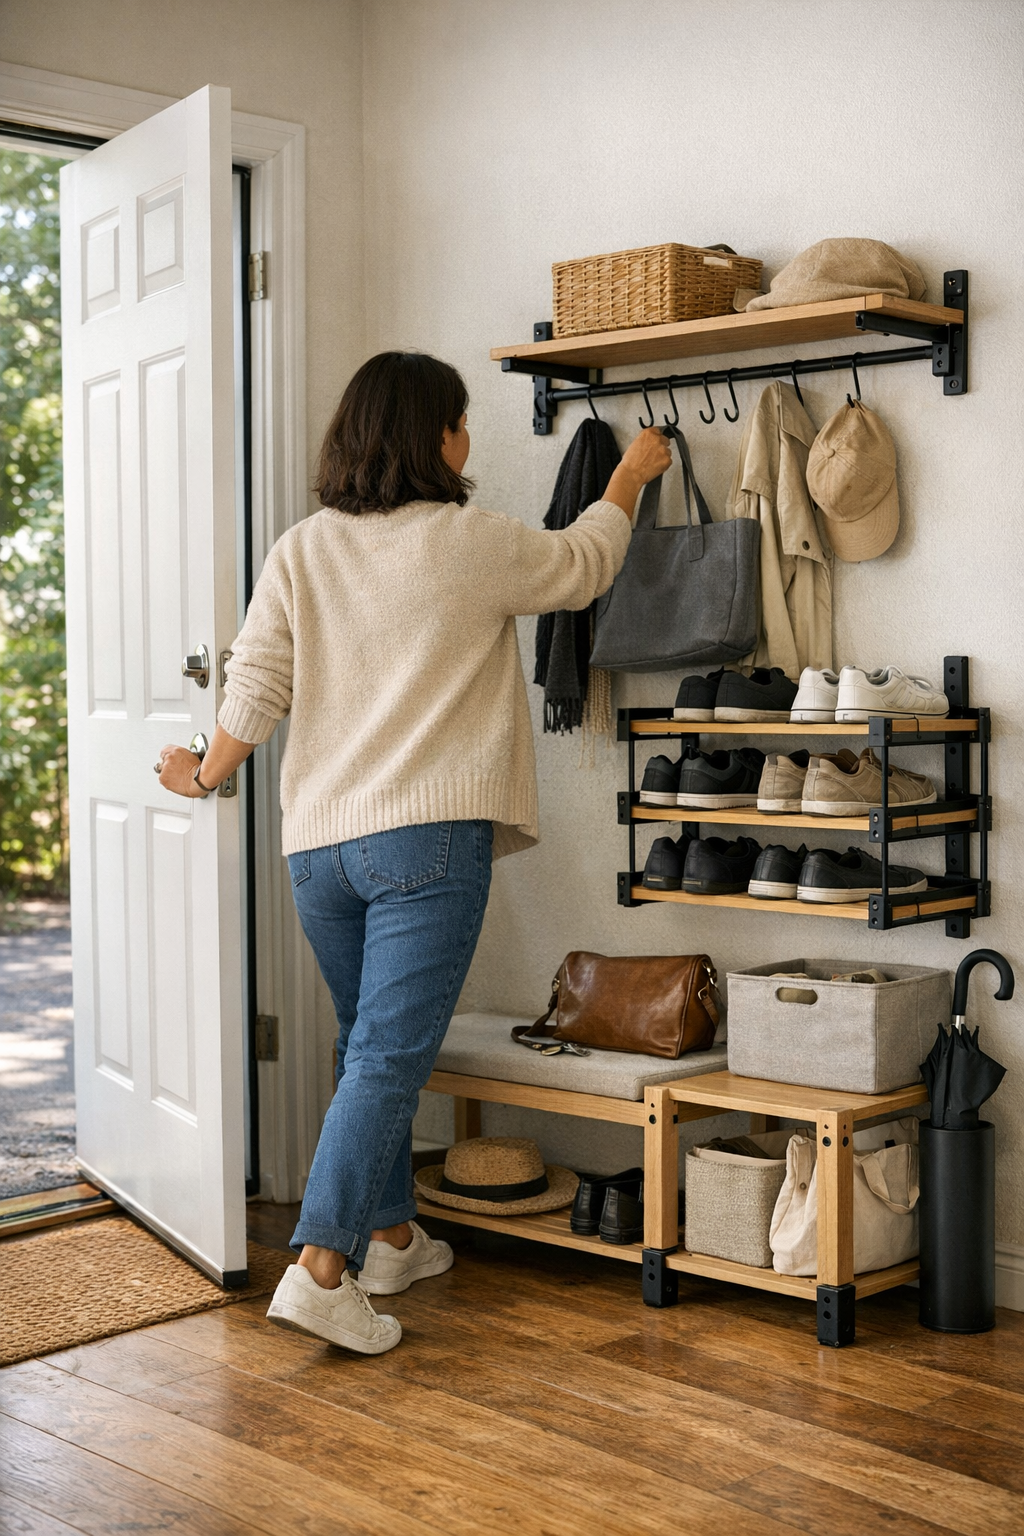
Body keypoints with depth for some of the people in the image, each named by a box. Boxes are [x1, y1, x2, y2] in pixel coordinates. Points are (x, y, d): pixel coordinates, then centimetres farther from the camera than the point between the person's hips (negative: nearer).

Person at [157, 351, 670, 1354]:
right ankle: (321, 1270, -13)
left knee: (370, 1045, 19)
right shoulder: (473, 544, -4)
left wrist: (207, 774, 16)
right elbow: (583, 568, 13)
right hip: (428, 837, -5)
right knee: (389, 1057, -6)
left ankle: (390, 1235, 30)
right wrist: (631, 476, 29)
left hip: (317, 842, 6)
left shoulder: (301, 551, 6)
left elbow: (256, 685, 2)